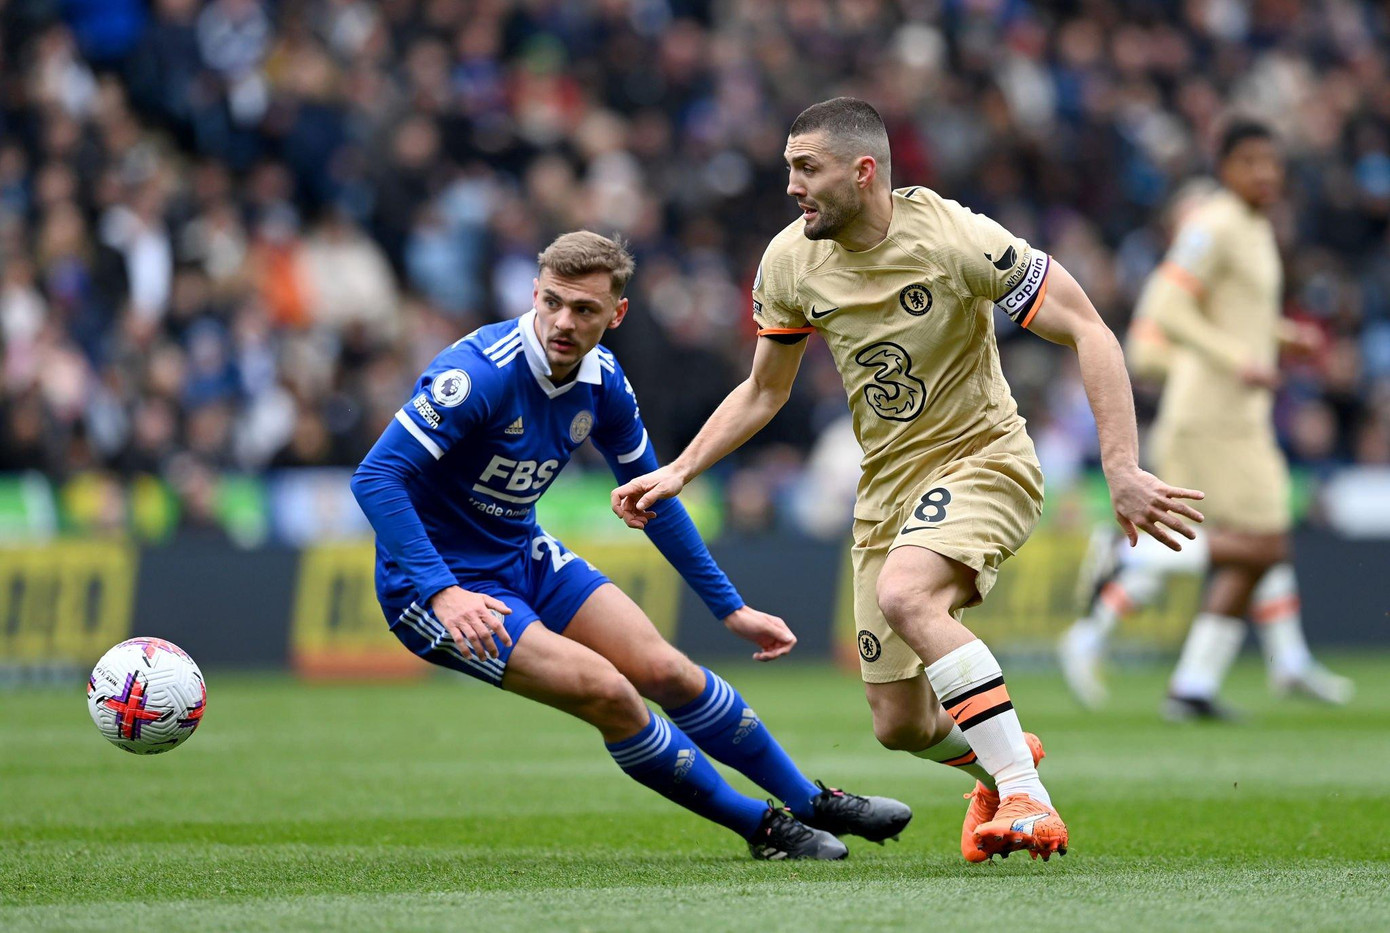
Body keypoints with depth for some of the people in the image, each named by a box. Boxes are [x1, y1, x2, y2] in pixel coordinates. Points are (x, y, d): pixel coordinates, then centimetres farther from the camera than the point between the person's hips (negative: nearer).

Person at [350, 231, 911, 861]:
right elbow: (375, 477, -32)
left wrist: (730, 608, 13)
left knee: (667, 672, 3)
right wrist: (442, 594, -41)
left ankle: (813, 804, 24)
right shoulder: (481, 373, -28)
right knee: (607, 692, -20)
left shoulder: (601, 382, -5)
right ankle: (761, 826, -2)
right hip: (435, 584, -7)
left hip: (524, 558, 7)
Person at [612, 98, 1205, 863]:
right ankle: (998, 761, 38)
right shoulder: (791, 261, -4)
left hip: (982, 458, -6)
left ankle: (1026, 798, -32)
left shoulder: (955, 239, -21)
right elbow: (763, 390, 13)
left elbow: (1088, 334, -19)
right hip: (888, 481, 6)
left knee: (904, 594, -37)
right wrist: (678, 472, 2)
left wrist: (1122, 469, -26)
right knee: (899, 725, 2)